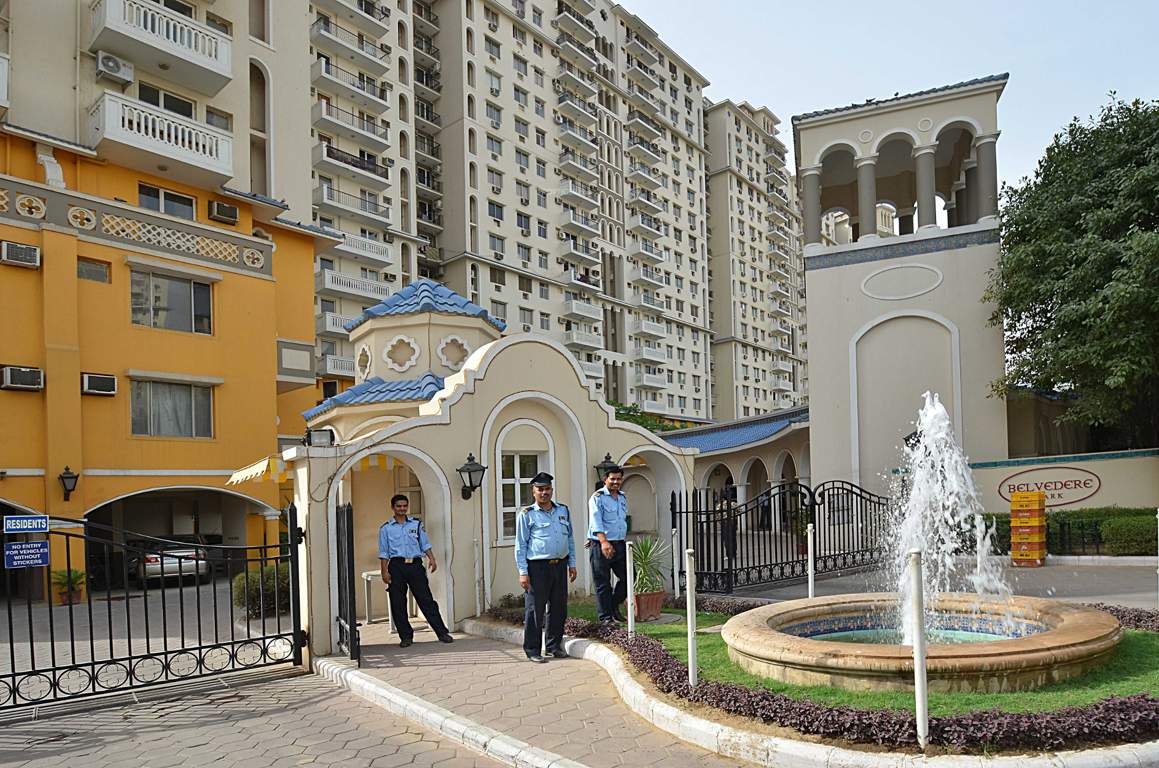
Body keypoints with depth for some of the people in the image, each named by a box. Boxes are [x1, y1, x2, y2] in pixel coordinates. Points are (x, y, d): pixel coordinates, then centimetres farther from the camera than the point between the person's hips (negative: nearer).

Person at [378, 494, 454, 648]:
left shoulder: (417, 524, 11)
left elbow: (425, 544, 11)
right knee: (398, 603, 1)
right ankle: (406, 636, 12)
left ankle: (442, 632, -1)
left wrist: (431, 559, -4)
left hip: (415, 565, 0)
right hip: (396, 566, 0)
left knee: (426, 599, -2)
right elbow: (384, 553, 5)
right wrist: (385, 572, -3)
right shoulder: (386, 528, 6)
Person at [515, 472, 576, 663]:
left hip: (560, 566, 5)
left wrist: (572, 564, 15)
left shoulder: (563, 510, 13)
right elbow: (520, 545, -3)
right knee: (534, 610, -2)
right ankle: (532, 650, 7)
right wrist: (523, 572, -9)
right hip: (537, 568, -5)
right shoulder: (527, 515, -2)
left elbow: (570, 538, 19)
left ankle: (554, 646, 23)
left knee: (559, 608, 10)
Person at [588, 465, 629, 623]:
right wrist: (603, 542, -32)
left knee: (627, 577, 6)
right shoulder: (597, 497, -9)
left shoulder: (623, 498, 15)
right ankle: (606, 617, 8)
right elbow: (596, 522, -20)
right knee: (603, 584, -1)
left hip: (619, 545, 7)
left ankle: (614, 606, 27)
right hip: (600, 546, -7)